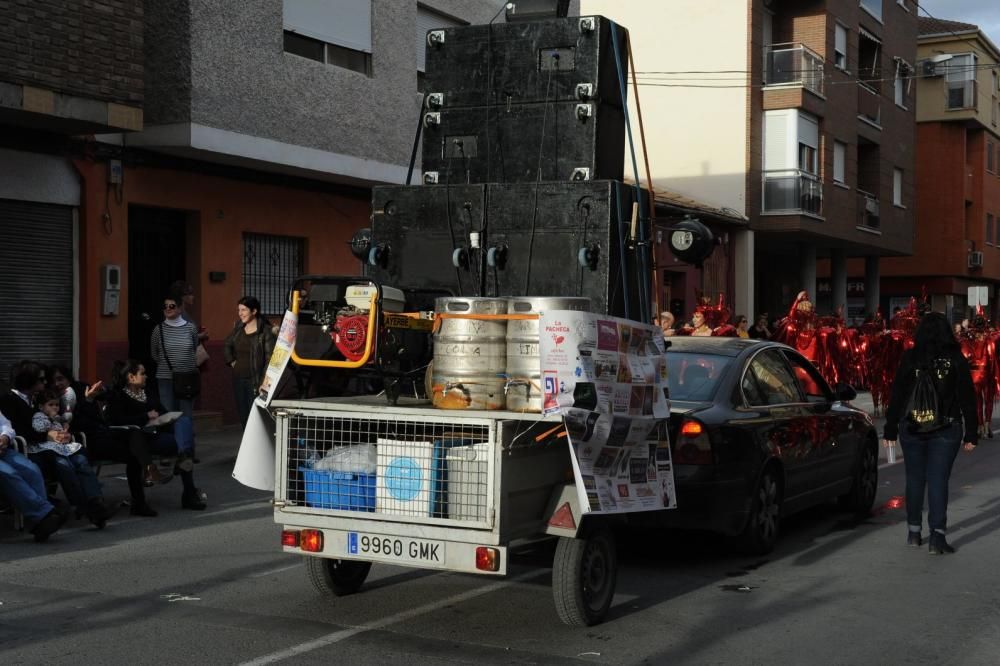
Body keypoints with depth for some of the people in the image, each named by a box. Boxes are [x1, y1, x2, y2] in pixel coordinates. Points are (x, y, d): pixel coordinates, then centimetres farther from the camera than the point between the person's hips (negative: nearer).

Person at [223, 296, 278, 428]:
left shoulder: (265, 331, -11)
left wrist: (264, 381, -22)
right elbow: (227, 346, 28)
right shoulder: (238, 327, 9)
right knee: (243, 416, 11)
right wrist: (231, 361, 14)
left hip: (255, 380, -7)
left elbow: (270, 358, -15)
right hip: (238, 378, 7)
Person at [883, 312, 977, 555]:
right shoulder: (956, 359, -3)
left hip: (912, 428, 1)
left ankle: (914, 532, 20)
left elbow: (897, 395, -2)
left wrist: (890, 428, 5)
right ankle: (937, 536, -7)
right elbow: (967, 398, -2)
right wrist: (971, 433, 3)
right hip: (946, 429, -1)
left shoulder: (909, 358, -3)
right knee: (938, 480, -1)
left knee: (915, 479, 11)